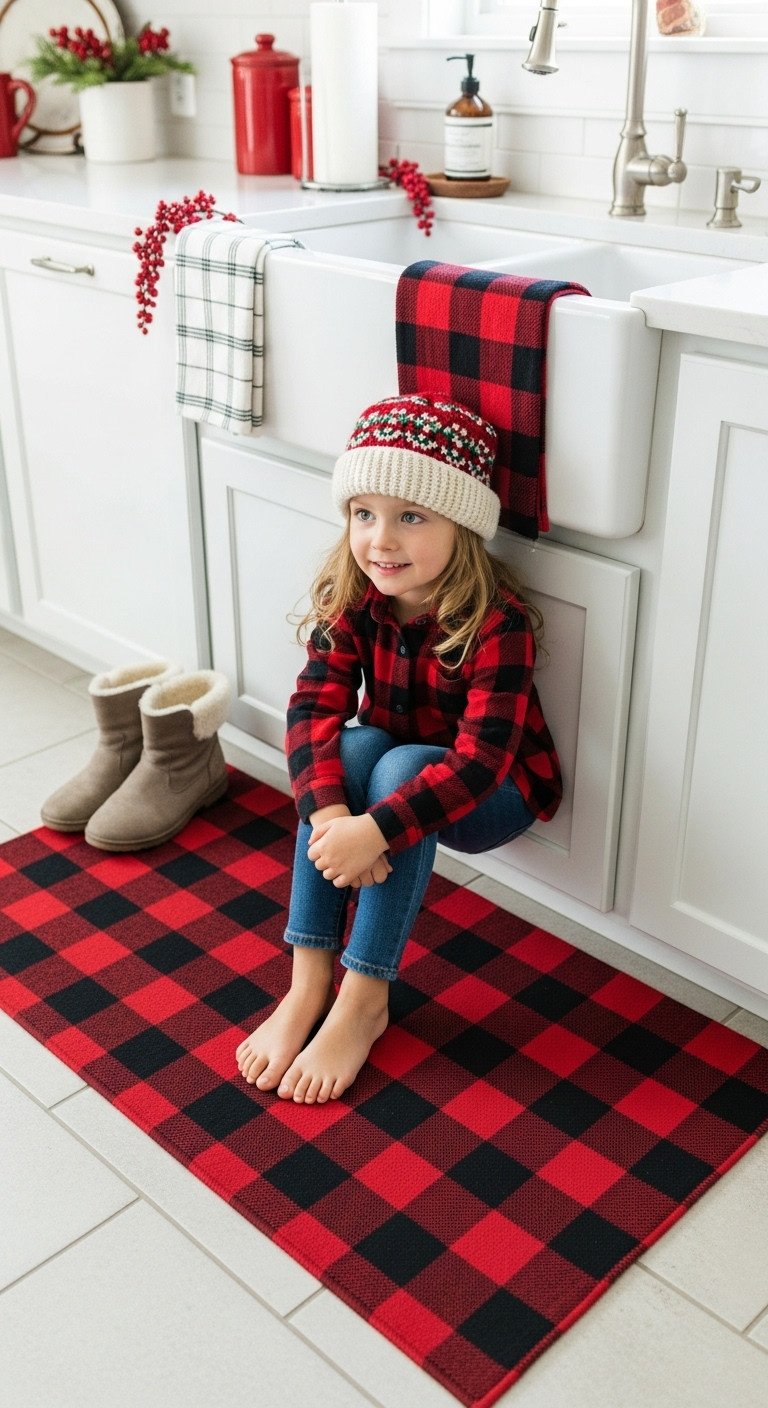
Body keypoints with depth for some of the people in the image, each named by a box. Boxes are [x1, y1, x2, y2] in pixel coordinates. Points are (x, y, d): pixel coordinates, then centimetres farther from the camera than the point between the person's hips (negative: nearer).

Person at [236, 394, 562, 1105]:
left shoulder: (497, 621, -29)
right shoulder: (350, 599, -14)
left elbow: (481, 760, -36)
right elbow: (314, 707, -22)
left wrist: (374, 831, -46)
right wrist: (328, 814, -40)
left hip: (494, 794, -4)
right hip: (387, 763, 4)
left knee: (400, 769, -33)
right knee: (351, 748, -28)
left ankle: (364, 999, -25)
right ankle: (310, 980, -25)